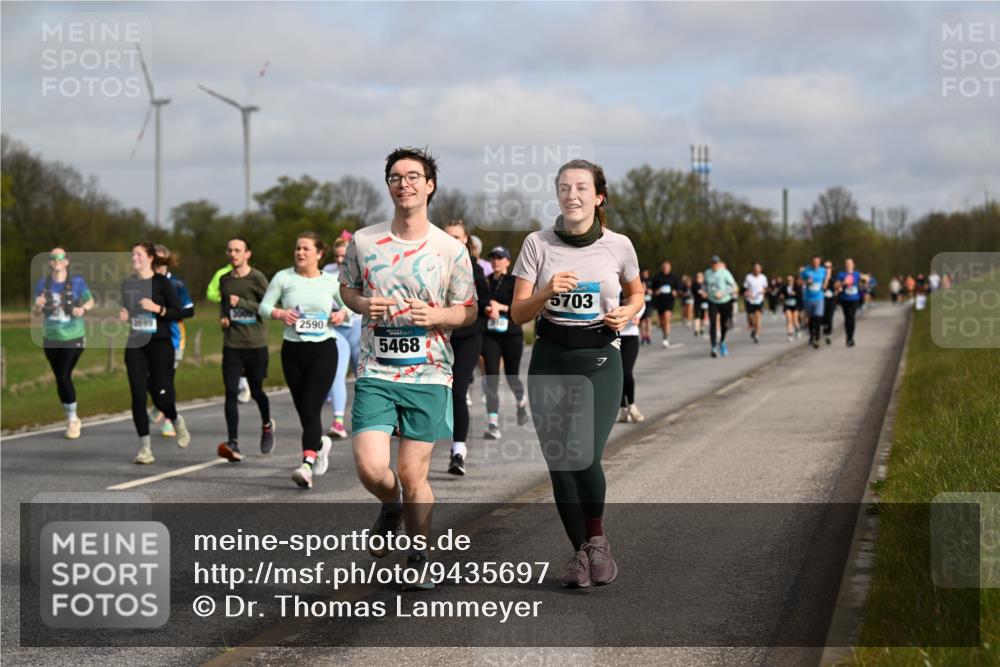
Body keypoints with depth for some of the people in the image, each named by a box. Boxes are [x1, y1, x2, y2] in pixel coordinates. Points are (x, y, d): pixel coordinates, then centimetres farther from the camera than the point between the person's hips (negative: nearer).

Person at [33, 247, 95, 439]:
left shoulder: (77, 282, -6)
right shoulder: (43, 283, -1)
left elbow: (91, 301, 7)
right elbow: (37, 313, 5)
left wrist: (83, 309, -15)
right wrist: (38, 306, -18)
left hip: (73, 338, -3)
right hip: (51, 339, 3)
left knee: (64, 376, -15)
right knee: (61, 379, 10)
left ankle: (72, 418, 3)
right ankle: (72, 420, 27)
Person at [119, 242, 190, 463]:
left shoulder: (162, 282, -5)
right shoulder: (127, 284, 9)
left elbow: (179, 313, -6)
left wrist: (156, 308, -20)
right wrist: (124, 317, 1)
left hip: (160, 344, -4)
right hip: (135, 345, 4)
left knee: (160, 396, -5)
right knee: (138, 396, -5)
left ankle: (177, 421, 31)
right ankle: (145, 448, 1)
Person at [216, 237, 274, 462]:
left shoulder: (257, 278, -5)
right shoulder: (224, 280, 10)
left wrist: (241, 302, -18)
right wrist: (223, 317, 5)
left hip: (255, 344, -3)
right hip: (231, 344, 3)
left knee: (256, 391, 9)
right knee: (231, 393, -9)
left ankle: (267, 425, 40)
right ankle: (233, 443, -13)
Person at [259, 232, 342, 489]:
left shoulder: (330, 282, 4)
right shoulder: (283, 278, 3)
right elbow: (263, 306, 3)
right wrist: (278, 313, -18)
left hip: (323, 349, -2)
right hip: (293, 350, 2)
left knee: (311, 408, -15)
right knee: (303, 410, 10)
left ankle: (307, 465, -24)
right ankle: (320, 443, 40)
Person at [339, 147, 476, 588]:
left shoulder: (451, 250, 0)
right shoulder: (363, 242, 3)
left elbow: (469, 312, 7)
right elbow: (346, 288, 18)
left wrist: (436, 316, -14)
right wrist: (362, 304, -5)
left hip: (428, 375, -1)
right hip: (375, 373, 1)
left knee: (413, 476, 1)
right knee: (371, 468, -12)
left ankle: (419, 558, 22)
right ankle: (391, 507, 24)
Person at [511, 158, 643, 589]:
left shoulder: (618, 246, 0)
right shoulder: (538, 244, 0)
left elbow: (636, 295, 18)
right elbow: (518, 313, -1)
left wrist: (626, 314, -3)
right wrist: (547, 292, -20)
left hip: (599, 360, -2)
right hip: (550, 361, 2)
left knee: (583, 455, -19)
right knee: (558, 463, 3)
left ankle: (596, 540, 6)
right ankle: (580, 551, 21)